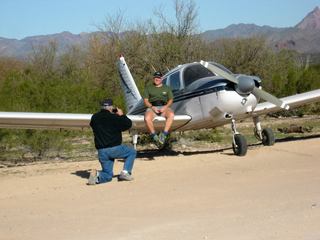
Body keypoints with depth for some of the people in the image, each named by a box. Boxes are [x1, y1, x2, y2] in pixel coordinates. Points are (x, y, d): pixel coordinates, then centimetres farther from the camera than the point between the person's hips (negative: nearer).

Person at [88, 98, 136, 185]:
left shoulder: (94, 118, 6)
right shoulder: (114, 117, -8)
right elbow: (128, 124, 0)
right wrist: (122, 115, 16)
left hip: (101, 152, 5)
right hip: (114, 148, -5)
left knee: (108, 175, 16)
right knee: (132, 152, 21)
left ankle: (97, 174, -17)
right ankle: (125, 173, 4)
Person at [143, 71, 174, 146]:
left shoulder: (167, 88, 20)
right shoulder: (148, 88, 17)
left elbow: (171, 100, 14)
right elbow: (145, 100, 9)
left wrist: (165, 107, -7)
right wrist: (152, 107, -10)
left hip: (164, 107, 1)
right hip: (152, 107, 0)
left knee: (171, 115, -36)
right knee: (147, 118, -36)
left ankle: (164, 134, -36)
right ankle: (154, 136, -23)